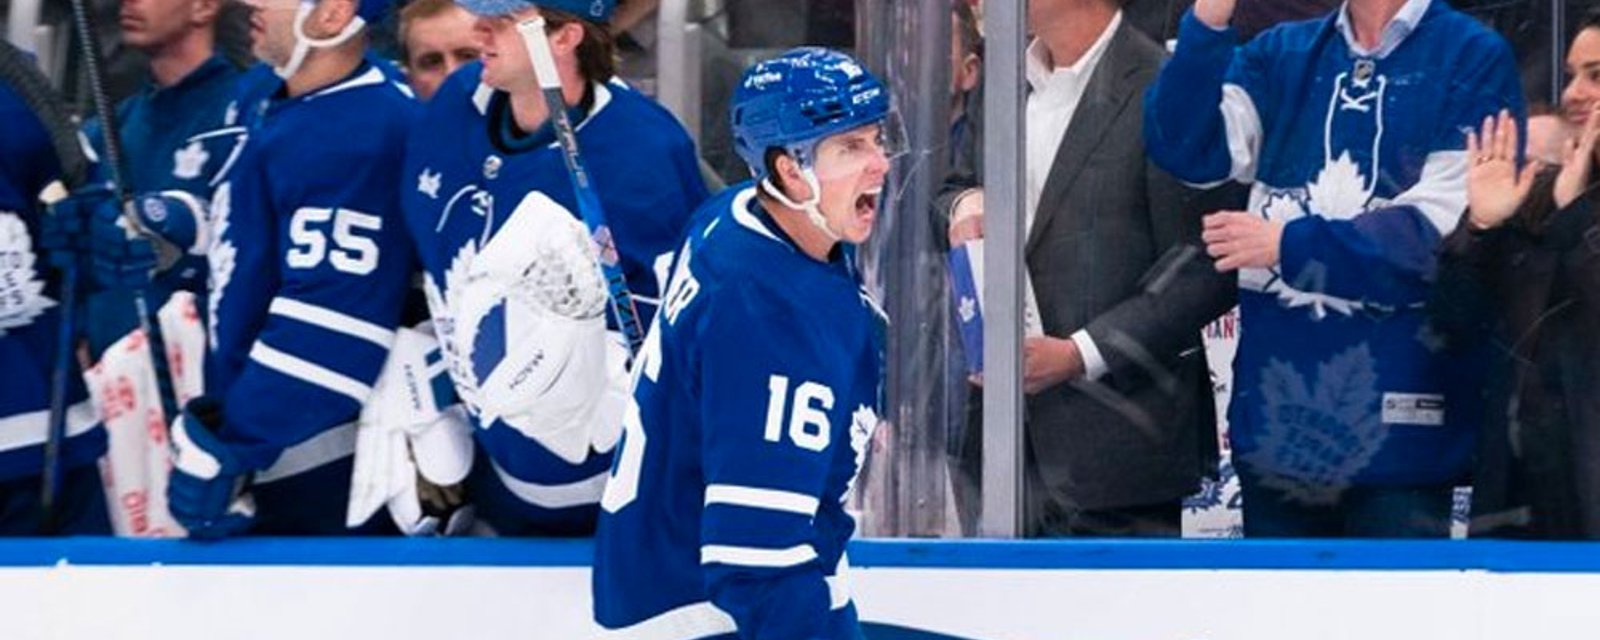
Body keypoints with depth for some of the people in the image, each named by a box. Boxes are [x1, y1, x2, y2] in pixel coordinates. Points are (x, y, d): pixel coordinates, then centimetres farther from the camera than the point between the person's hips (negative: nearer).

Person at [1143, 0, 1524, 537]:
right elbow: (1188, 149, -2)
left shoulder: (1473, 59, -4)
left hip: (1397, 413, -5)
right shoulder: (1281, 55, 12)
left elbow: (1442, 227, -12)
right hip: (1279, 407, 5)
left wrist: (1290, 243, -12)